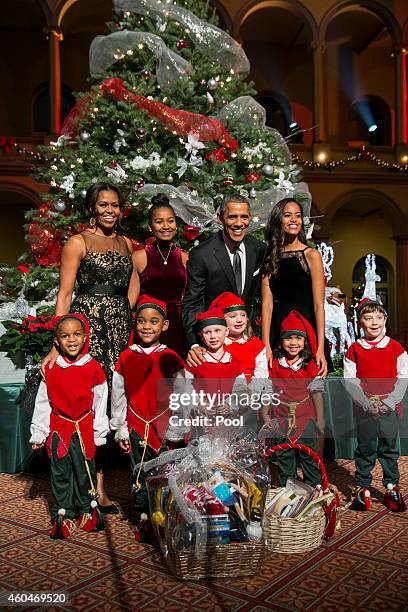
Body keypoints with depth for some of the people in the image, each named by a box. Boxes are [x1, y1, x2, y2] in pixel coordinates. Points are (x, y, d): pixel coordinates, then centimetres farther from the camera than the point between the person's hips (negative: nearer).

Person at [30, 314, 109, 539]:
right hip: (58, 428, 1)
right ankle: (62, 515, 21)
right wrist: (38, 433, 4)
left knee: (85, 470, 10)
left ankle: (87, 510, 28)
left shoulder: (94, 368, -6)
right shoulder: (50, 369, -3)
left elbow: (100, 403, 0)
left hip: (85, 429, -1)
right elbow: (42, 402, 4)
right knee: (61, 473, 8)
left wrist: (99, 434, 2)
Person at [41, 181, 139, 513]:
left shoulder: (126, 243, 18)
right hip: (87, 324, -5)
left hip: (120, 328, 5)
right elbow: (64, 294, -5)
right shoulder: (78, 242, 1)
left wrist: (123, 316, -1)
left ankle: (99, 482, 11)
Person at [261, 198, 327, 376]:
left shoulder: (312, 255, -2)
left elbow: (319, 305, -7)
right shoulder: (270, 257, 6)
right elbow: (267, 303, -2)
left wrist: (321, 348, -15)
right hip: (276, 331, 3)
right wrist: (266, 346, -11)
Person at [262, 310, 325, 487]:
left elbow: (317, 393, -2)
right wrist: (265, 416, 3)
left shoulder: (310, 366, -5)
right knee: (284, 456, 12)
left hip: (305, 418, -1)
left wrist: (320, 419, -2)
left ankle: (315, 487, 23)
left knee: (308, 454, 7)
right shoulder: (274, 365, -4)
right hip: (281, 419, 1)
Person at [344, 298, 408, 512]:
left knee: (389, 447, 9)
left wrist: (389, 402, -10)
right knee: (365, 448, 6)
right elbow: (350, 381, -3)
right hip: (364, 408, -1)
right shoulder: (354, 350, 0)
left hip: (390, 406, 1)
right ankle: (362, 487, 18)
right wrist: (368, 403, -12)